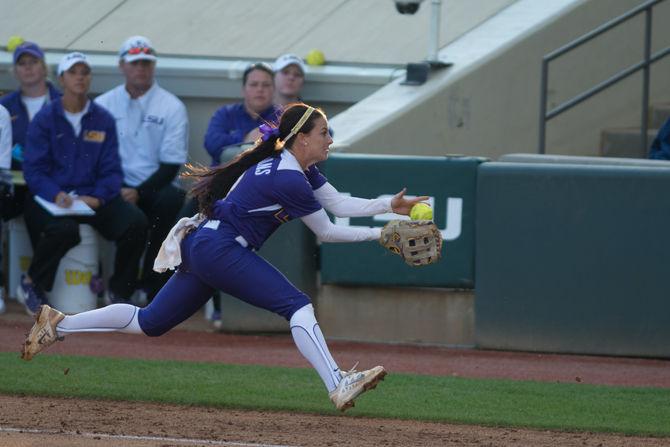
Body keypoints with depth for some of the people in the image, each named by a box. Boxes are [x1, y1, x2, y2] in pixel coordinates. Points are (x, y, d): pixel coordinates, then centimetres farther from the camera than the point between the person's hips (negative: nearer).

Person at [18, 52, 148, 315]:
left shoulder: (103, 120, 11)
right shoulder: (45, 119, 3)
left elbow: (111, 170, 6)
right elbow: (33, 169, -3)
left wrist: (97, 198, -13)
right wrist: (56, 195, -21)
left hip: (94, 199, 3)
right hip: (51, 198, -3)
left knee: (136, 223, -23)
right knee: (65, 229, -37)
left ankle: (119, 291, -3)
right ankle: (31, 284, -10)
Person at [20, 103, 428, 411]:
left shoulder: (301, 170, 14)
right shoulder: (291, 179, -17)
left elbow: (341, 204, 9)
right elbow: (326, 232, -11)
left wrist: (390, 206, 1)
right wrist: (379, 235, -6)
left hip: (202, 249, 10)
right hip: (220, 250, -10)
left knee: (150, 323, 14)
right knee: (297, 304, -17)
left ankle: (58, 324, 19)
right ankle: (338, 386, -29)